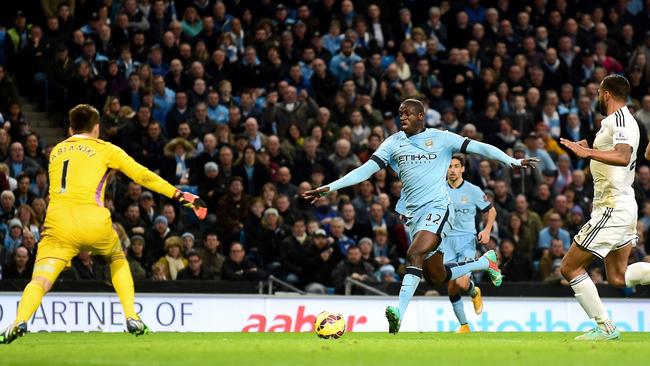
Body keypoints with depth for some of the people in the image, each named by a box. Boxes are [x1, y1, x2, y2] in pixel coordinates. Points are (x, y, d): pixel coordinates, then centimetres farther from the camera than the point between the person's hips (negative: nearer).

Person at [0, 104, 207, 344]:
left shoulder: (56, 151, 23)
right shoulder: (105, 150, 13)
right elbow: (143, 176, 11)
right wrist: (179, 196, 16)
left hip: (58, 223, 1)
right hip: (94, 223, -1)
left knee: (40, 280, -8)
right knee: (118, 260, 29)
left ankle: (20, 321, -38)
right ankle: (132, 318, 18)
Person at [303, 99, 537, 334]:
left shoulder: (440, 138, 0)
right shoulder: (393, 143, 9)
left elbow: (478, 147, 0)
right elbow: (366, 170, 5)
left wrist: (513, 162, -7)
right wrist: (329, 188, -4)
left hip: (437, 208, -5)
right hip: (412, 214, 5)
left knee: (415, 254, -28)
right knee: (436, 276, 8)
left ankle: (399, 313, -36)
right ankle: (485, 263, 34)